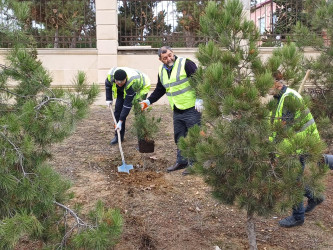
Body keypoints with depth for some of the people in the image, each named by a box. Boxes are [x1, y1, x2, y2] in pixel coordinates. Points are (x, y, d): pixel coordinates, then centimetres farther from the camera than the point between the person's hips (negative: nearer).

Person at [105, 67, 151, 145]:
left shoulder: (131, 83, -44)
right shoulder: (111, 75, -30)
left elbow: (128, 104, -39)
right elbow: (108, 84, -2)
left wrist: (121, 121, -37)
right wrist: (109, 99, -6)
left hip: (141, 87, -5)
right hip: (123, 90, 6)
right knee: (118, 109, -3)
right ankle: (118, 135, 11)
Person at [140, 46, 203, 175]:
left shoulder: (186, 64, -11)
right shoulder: (161, 71, 11)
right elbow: (159, 90, 22)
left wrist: (199, 99, -19)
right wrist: (148, 101, 14)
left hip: (191, 108, -7)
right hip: (177, 110, 7)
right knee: (179, 137, 14)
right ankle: (181, 161, 27)